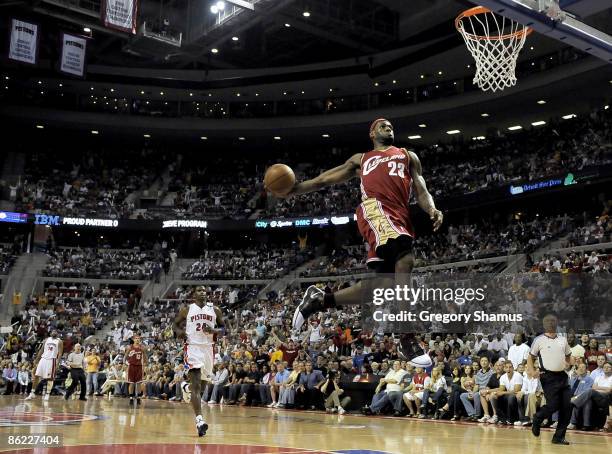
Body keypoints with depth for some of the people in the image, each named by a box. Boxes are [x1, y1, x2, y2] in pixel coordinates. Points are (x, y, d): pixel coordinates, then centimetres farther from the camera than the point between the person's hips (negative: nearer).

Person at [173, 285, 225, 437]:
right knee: (196, 385, -14)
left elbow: (223, 327, 13)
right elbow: (175, 324, 12)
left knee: (203, 381, 16)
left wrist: (214, 331, -9)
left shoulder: (214, 309, 8)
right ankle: (199, 420, -21)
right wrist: (179, 331, -11)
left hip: (208, 348, 3)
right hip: (193, 347, -3)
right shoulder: (187, 309, 5)